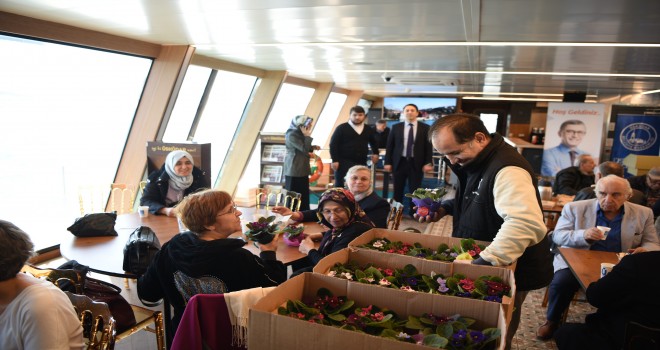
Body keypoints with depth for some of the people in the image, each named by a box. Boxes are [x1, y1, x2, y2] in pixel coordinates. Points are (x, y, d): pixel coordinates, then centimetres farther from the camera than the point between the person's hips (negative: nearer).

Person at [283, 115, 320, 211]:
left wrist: (313, 147, 8)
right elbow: (304, 149, -23)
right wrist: (307, 136, -18)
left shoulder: (300, 134, 12)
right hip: (294, 170, -10)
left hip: (302, 169, 10)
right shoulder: (292, 135, -19)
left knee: (304, 194, 14)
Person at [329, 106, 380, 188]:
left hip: (361, 163, 4)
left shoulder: (368, 129, 11)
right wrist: (335, 160, -13)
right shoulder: (341, 128, -4)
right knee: (340, 185, -1)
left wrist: (376, 153, 15)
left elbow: (373, 142, 29)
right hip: (343, 162, -4)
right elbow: (333, 144, -6)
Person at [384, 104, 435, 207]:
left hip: (416, 164, -1)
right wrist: (388, 162, 0)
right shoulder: (396, 127, 5)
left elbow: (429, 147, 2)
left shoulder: (425, 128, 2)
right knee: (397, 191, 8)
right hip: (399, 163, 1)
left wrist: (428, 163, -6)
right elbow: (390, 146, 6)